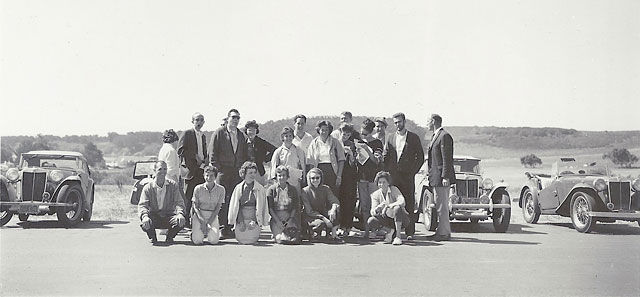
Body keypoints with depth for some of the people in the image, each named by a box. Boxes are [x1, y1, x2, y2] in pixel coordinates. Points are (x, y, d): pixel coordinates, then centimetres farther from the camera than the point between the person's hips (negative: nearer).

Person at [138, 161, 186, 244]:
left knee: (181, 221, -30)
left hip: (169, 216, 1)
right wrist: (145, 216, -36)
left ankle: (170, 237, 4)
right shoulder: (148, 188, -4)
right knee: (144, 223, -33)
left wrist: (180, 214, -30)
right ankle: (152, 237, 4)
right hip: (153, 216, -1)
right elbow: (142, 205, -13)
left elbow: (179, 202, -8)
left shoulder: (173, 185, -1)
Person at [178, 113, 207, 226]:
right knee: (188, 197, -5)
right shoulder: (187, 133, -1)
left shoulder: (203, 136, 20)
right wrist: (195, 157, -12)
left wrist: (204, 161, 6)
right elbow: (180, 151, -8)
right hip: (190, 170, -6)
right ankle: (186, 221, -1)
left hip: (201, 169, 6)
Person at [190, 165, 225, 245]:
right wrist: (202, 221, -14)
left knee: (213, 240, -21)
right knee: (197, 240, -20)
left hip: (213, 216, 1)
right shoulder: (198, 188, -2)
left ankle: (209, 232, 15)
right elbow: (195, 207, 0)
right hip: (199, 215, -1)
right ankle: (194, 233, 17)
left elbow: (218, 208, -2)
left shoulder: (221, 189, -2)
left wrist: (209, 222, -11)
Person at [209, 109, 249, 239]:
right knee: (222, 200, -6)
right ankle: (222, 227, -3)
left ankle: (231, 226, 5)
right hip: (223, 171, -4)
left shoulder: (241, 135, 18)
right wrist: (217, 168, -8)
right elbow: (212, 152, -1)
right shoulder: (219, 132, 3)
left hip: (237, 172, 4)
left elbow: (245, 154, 20)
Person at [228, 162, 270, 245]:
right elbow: (235, 205, 4)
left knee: (251, 240, -17)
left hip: (254, 219, -1)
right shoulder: (238, 188, 6)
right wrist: (240, 221, -7)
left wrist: (254, 221, -11)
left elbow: (259, 207, 1)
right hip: (241, 219, 1)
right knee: (241, 240, -10)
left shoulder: (260, 189, 3)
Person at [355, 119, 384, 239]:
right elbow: (355, 161, 16)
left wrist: (366, 149, -19)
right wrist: (353, 154, -4)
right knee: (364, 205, 3)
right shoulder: (359, 143, 13)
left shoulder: (378, 143, -1)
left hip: (373, 177, -4)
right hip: (361, 177, 4)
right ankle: (366, 230, 7)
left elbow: (376, 160, -11)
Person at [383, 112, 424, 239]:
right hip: (393, 176, 3)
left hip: (407, 176, -2)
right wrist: (387, 172, 1)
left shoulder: (413, 137, 5)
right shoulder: (390, 138, 14)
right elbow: (385, 157, 13)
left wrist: (413, 171, -3)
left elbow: (420, 157, 5)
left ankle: (410, 232, 0)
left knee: (409, 204, -3)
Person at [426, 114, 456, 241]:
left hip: (442, 177, -10)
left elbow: (447, 159, -18)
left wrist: (445, 177, -21)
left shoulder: (445, 136, -12)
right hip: (436, 178, 10)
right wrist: (431, 176, 16)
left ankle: (444, 233, -2)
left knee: (442, 206, -6)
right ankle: (443, 231, 20)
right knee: (439, 206, 14)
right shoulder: (436, 136, 19)